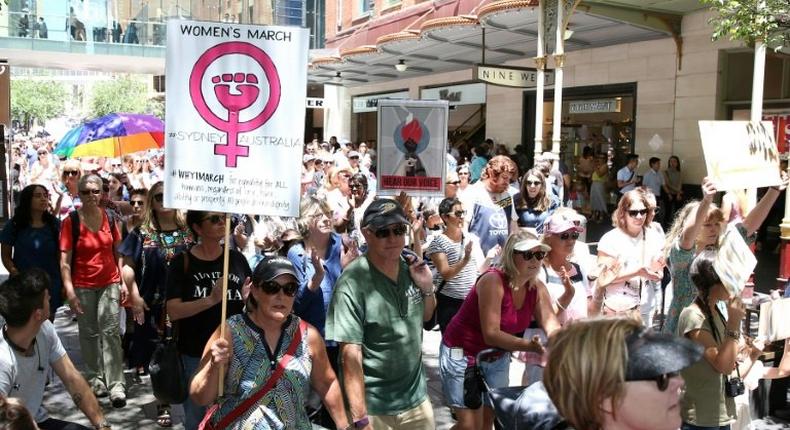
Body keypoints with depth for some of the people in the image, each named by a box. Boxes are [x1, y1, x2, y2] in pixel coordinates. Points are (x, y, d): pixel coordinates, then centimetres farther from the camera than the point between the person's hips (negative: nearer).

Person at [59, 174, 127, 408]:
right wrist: (69, 291, -14)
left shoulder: (109, 218, 3)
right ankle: (95, 379, 25)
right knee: (89, 334, 10)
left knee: (111, 332, -4)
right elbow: (64, 261, -8)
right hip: (83, 286, -1)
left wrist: (123, 282, 6)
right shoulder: (71, 222, -6)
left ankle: (116, 386, -3)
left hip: (109, 283, 1)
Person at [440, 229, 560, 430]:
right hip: (463, 353, -7)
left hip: (497, 357, 7)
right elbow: (491, 334, -31)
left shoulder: (537, 288, -6)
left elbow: (552, 325, -14)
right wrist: (530, 345, -43)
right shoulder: (493, 281, -27)